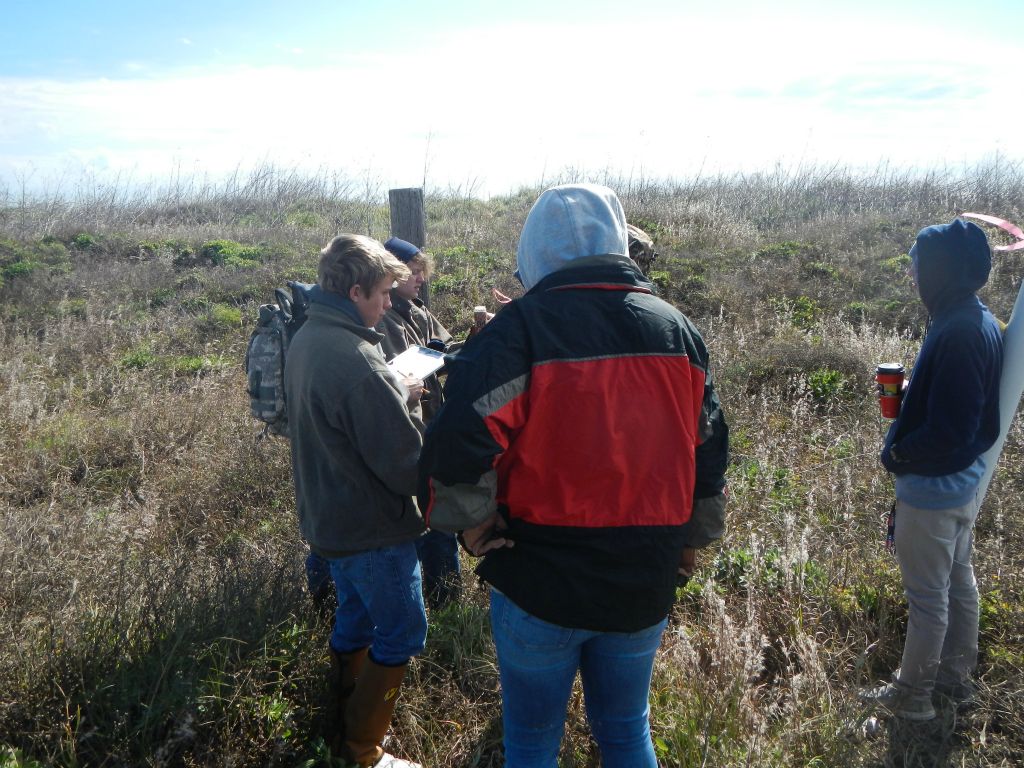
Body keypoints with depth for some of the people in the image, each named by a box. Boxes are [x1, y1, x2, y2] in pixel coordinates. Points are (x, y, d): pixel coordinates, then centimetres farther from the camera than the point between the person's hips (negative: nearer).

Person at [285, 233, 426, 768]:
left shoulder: (304, 340, 2)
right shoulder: (357, 363, -28)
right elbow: (404, 463, -25)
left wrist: (397, 390, 3)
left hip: (327, 516, 9)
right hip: (372, 527, -9)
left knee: (355, 617, 24)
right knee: (402, 634, 7)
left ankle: (344, 719, 41)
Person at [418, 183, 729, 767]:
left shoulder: (521, 328, -17)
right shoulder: (677, 329, 0)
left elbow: (456, 448, -26)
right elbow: (710, 452, 7)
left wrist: (475, 526, -8)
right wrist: (681, 543, 19)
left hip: (540, 587, -4)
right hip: (645, 588, 5)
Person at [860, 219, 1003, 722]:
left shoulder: (958, 333, -27)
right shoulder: (980, 322, 4)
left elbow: (948, 430, -27)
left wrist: (896, 456, -13)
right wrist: (908, 390, 3)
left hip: (932, 489, -10)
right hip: (963, 481, 10)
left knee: (927, 595, 5)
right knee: (958, 582, 21)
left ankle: (913, 694, 22)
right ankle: (955, 676, 39)